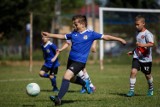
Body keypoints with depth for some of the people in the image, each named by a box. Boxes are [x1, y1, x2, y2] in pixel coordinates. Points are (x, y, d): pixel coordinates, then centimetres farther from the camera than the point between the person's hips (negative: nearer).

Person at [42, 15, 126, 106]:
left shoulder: (90, 34, -6)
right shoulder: (74, 33, 8)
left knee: (67, 76, -21)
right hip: (71, 59, 7)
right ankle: (85, 84, 51)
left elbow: (105, 37, -3)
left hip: (80, 61, -7)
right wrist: (49, 35, 19)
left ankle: (59, 99, -21)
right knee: (72, 79, 21)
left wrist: (119, 39, -4)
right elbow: (62, 36, 21)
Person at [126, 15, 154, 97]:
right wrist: (133, 51, 18)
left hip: (146, 59, -5)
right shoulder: (138, 33, 12)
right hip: (137, 57, 5)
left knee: (147, 75, 11)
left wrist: (142, 45, -40)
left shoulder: (147, 33, -13)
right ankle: (131, 90, -12)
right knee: (133, 71, -15)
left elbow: (151, 44, -28)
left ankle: (151, 89, 37)